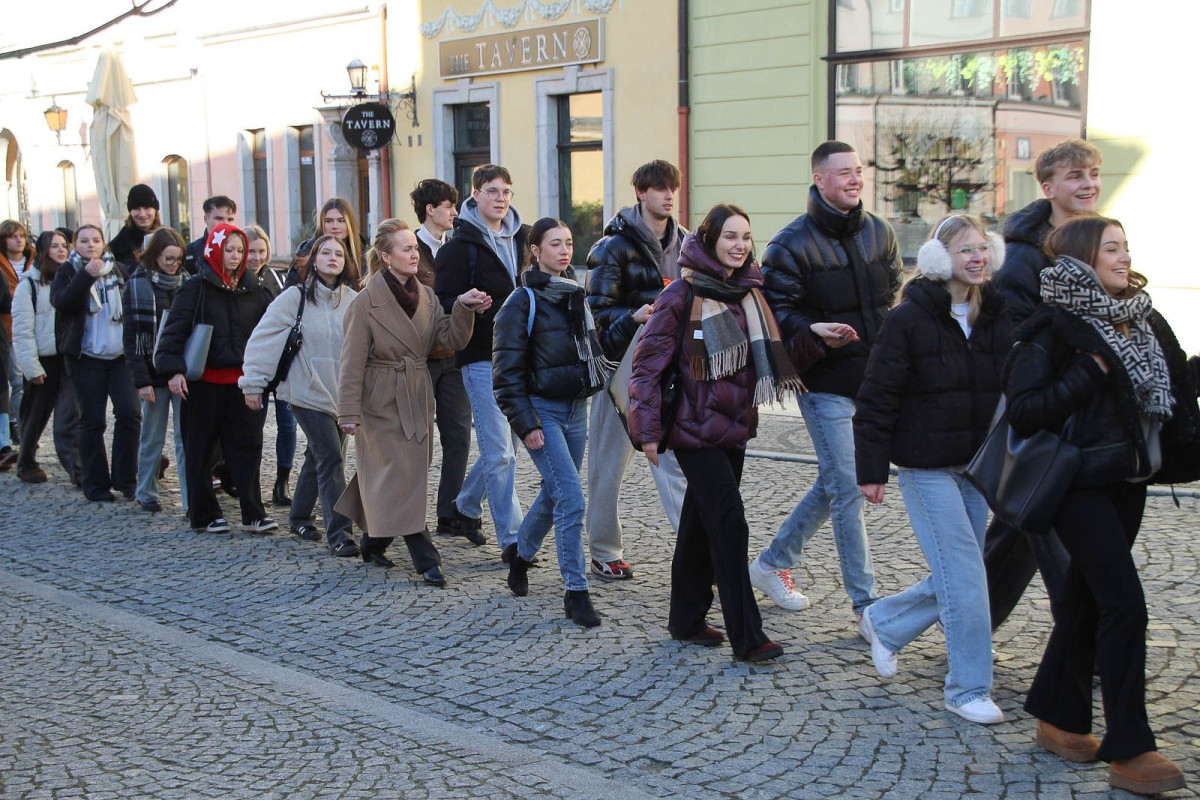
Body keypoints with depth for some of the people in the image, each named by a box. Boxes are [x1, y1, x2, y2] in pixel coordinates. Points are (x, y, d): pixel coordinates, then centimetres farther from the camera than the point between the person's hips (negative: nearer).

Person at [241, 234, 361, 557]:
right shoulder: (295, 298, -8)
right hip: (308, 392, -5)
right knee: (330, 459, -12)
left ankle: (300, 517, 34)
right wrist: (253, 383, -9)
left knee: (319, 457, 16)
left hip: (342, 394, 5)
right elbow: (263, 339, -7)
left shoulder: (352, 300, 3)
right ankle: (339, 532, -9)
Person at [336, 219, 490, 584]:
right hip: (382, 400, -6)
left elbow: (451, 339, -1)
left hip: (417, 399, 6)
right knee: (401, 476, -7)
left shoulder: (426, 296, 7)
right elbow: (353, 361, -11)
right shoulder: (367, 301, -11)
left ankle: (373, 542, 29)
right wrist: (348, 412, -13)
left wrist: (463, 308, -18)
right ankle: (425, 560, -5)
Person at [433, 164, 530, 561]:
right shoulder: (461, 245, -6)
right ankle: (510, 539, -2)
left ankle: (466, 505, 39)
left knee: (503, 443, 16)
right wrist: (491, 315, -26)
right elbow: (446, 301, -12)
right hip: (481, 356, -7)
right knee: (500, 451, -7)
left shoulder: (519, 238, 14)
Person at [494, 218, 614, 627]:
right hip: (541, 410, -7)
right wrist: (525, 424, -16)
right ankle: (575, 593, -8)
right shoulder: (522, 302, -10)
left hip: (575, 409, 7)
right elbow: (507, 371, -12)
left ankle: (520, 558, 39)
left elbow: (592, 347, 26)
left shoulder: (575, 295, 12)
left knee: (555, 494, 15)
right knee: (571, 497, -14)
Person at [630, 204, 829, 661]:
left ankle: (687, 620, 27)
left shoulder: (749, 292, 9)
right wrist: (649, 429, -14)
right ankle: (746, 637, -6)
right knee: (729, 524, -10)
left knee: (702, 521, 15)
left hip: (734, 426, 7)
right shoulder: (683, 294, -11)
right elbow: (649, 363, -10)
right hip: (694, 429, -7)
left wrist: (814, 336, -2)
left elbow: (772, 357, 13)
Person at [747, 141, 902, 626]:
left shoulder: (879, 233, 9)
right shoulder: (792, 244, -9)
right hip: (826, 384, -6)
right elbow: (776, 310, -9)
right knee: (848, 490, -6)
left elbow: (893, 295, 21)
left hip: (872, 380, 7)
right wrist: (814, 332, -26)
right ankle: (864, 601, 3)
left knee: (832, 485, 14)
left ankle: (772, 564, 31)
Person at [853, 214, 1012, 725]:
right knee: (965, 575, -8)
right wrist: (871, 470, -11)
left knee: (956, 577, 11)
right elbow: (876, 399, -10)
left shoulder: (997, 317, 6)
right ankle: (968, 688, 6)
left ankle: (883, 622, 35)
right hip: (926, 467, -6)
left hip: (978, 466, 6)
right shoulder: (909, 319, -11)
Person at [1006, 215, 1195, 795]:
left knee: (1086, 600, 14)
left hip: (1129, 480, 6)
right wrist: (1089, 373, -19)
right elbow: (1022, 411, -18)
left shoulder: (1143, 321, 9)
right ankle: (1129, 752, -4)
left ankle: (1057, 718, 28)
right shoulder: (1053, 328, -11)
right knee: (1124, 604, -10)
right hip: (1081, 483, -6)